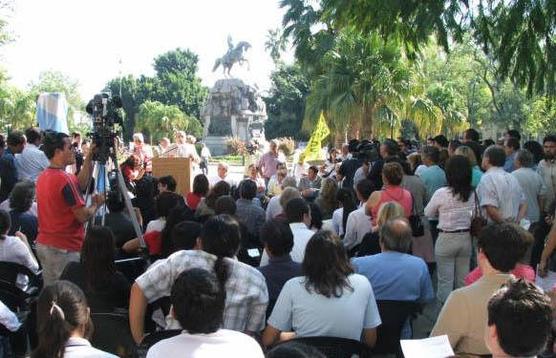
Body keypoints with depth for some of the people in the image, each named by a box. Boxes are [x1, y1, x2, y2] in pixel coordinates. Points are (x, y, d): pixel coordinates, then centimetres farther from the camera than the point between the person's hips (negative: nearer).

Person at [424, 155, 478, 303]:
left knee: (445, 281, 5)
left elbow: (428, 213, -2)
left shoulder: (441, 193, -16)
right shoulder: (472, 194, -5)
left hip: (446, 239, -4)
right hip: (466, 238, 4)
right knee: (463, 279, 15)